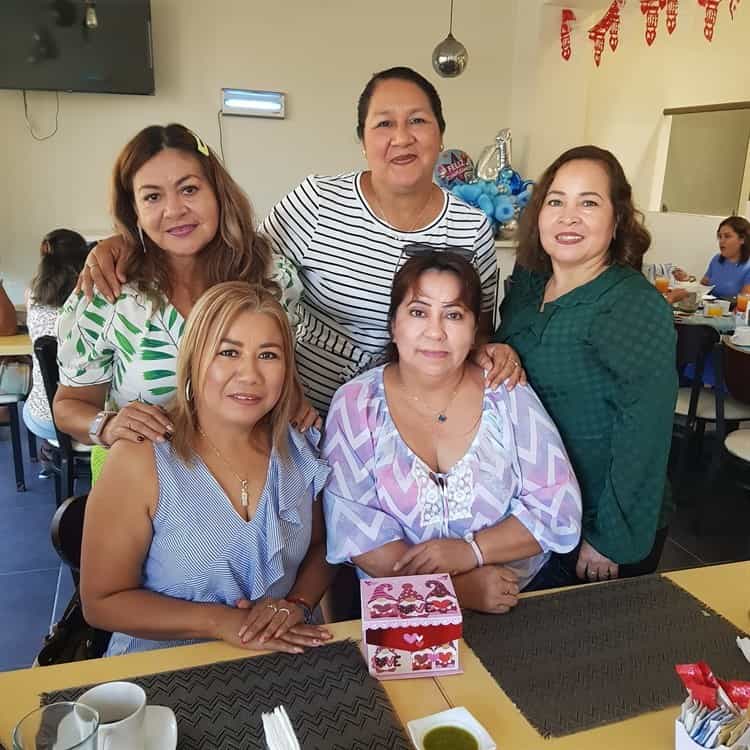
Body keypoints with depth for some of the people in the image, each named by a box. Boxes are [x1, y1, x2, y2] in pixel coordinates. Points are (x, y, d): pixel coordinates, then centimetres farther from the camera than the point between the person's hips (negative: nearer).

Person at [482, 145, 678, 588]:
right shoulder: (526, 282, -1)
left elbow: (643, 435, -22)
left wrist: (611, 540, -19)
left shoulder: (638, 307, -21)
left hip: (603, 524, -6)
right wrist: (495, 354, -3)